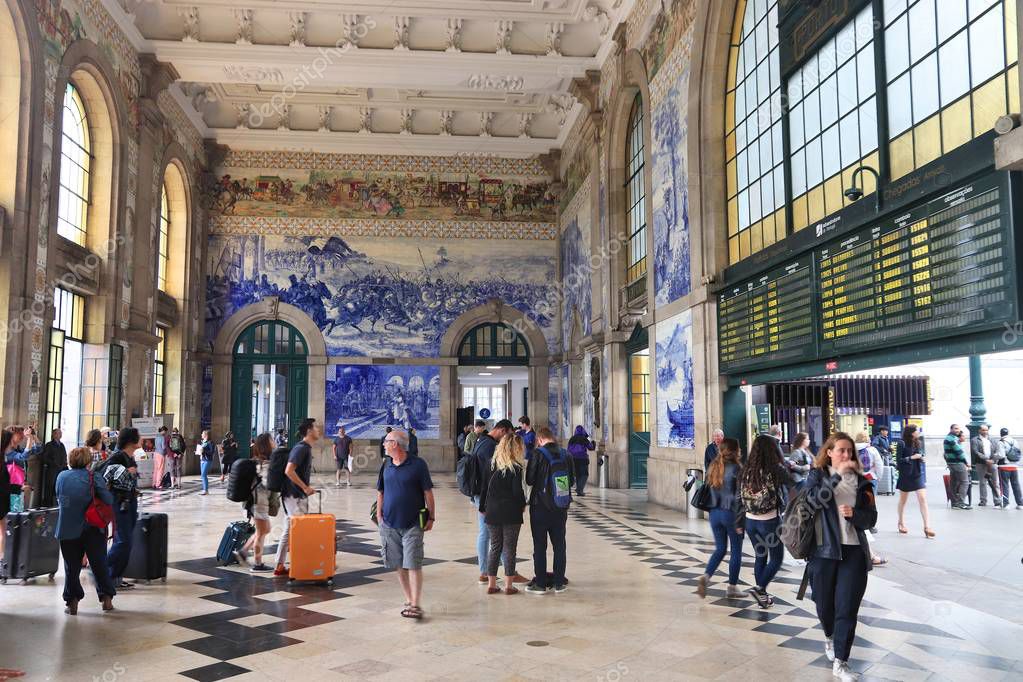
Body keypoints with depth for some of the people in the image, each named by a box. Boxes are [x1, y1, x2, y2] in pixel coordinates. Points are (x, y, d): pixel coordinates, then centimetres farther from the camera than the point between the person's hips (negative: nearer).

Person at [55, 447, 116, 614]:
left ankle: (72, 602, 10)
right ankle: (106, 598, 13)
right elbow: (109, 500, -13)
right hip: (92, 529, -2)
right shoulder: (93, 477, -7)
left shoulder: (61, 476, 3)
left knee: (72, 567, 11)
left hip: (68, 529, 2)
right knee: (99, 564, 10)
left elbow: (59, 499, 13)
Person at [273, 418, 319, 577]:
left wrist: (306, 488, 15)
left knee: (289, 531, 12)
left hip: (297, 496, 10)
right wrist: (305, 487, -20)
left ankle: (280, 567, 17)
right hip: (295, 496, -10)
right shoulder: (301, 448, -15)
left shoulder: (306, 448, 15)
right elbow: (289, 471, -25)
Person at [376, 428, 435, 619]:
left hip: (412, 524, -5)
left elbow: (428, 493, -4)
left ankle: (415, 605, -2)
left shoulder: (418, 464, -7)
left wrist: (431, 517, -5)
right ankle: (409, 600, 20)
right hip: (390, 524, 5)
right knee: (399, 565, 9)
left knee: (413, 565, -7)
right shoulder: (386, 465, 7)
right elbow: (380, 492, 17)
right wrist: (379, 515, 9)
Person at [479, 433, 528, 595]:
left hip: (492, 513, 4)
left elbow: (484, 488, 6)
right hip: (511, 514, -4)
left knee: (495, 547, 13)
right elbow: (518, 491, -12)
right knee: (510, 548, 4)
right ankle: (508, 585, 7)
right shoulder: (516, 467, -10)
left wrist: (482, 508, 15)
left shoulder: (492, 464, 4)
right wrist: (523, 505, 6)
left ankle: (491, 584, 15)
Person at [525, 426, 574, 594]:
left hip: (540, 506, -4)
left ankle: (540, 583, 8)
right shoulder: (566, 454, 0)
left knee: (539, 545, 4)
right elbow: (572, 480, 7)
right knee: (559, 544, 12)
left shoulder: (538, 454, -13)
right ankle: (559, 582, 17)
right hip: (561, 507, 4)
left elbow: (529, 480, -9)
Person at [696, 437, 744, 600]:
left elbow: (710, 491, 8)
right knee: (736, 551, 10)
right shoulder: (735, 468, -14)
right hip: (730, 513, -6)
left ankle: (705, 576, -3)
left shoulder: (713, 467, 5)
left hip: (715, 513, 6)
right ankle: (732, 587, 16)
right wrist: (739, 520, -12)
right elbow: (738, 496, -15)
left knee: (720, 549, 16)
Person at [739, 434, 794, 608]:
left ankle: (762, 596, 25)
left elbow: (741, 497, 4)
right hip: (770, 522, -5)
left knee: (760, 556, 19)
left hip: (750, 521, 5)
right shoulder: (775, 469, -15)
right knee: (776, 558, 11)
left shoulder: (747, 470, -1)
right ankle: (759, 588, -4)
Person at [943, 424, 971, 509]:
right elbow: (959, 451, -15)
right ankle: (961, 502, -10)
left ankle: (955, 503, 16)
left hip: (951, 463, 10)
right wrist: (966, 462, -7)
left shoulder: (948, 438, 18)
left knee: (954, 483, 12)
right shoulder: (952, 439, -14)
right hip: (957, 463, -10)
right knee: (964, 482, -7)